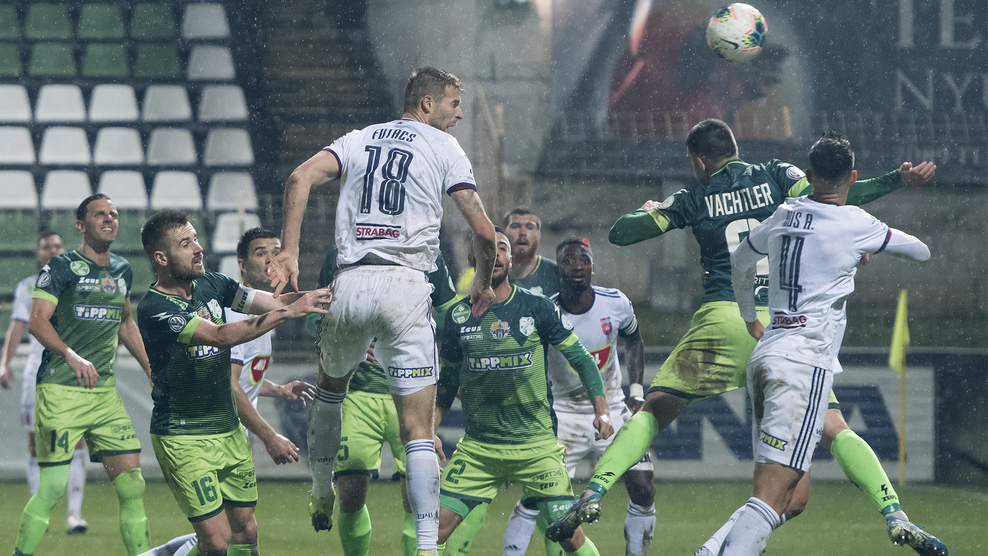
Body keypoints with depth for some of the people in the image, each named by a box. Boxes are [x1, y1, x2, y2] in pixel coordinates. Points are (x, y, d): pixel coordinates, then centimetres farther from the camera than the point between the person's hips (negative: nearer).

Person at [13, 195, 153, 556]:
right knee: (53, 486, -11)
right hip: (60, 389, -6)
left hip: (105, 391, 6)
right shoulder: (62, 267, -4)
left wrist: (151, 369, 27)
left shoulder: (122, 271, 16)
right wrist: (71, 355, -27)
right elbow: (37, 321, -13)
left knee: (131, 483, -2)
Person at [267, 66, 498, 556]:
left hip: (350, 285, 4)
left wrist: (288, 254, -1)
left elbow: (300, 179, 0)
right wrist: (484, 283, 19)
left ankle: (321, 495, 41)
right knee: (418, 432, -3)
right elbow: (483, 232, 1)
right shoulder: (444, 148, 7)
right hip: (405, 287, -4)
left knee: (330, 387, 33)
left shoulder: (358, 140, 18)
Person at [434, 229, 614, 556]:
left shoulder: (537, 308, -1)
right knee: (437, 526, -9)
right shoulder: (458, 317, 5)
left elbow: (581, 360, 6)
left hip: (537, 445, -2)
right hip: (477, 447, 2)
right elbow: (446, 382, 18)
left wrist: (601, 410, -5)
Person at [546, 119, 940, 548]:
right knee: (832, 430, 2)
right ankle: (894, 515, -13)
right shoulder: (777, 178, 12)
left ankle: (594, 494, -8)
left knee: (653, 412, 9)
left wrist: (646, 210, 36)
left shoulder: (694, 200, 13)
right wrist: (898, 179, -5)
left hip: (722, 318, -1)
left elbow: (620, 233, 14)